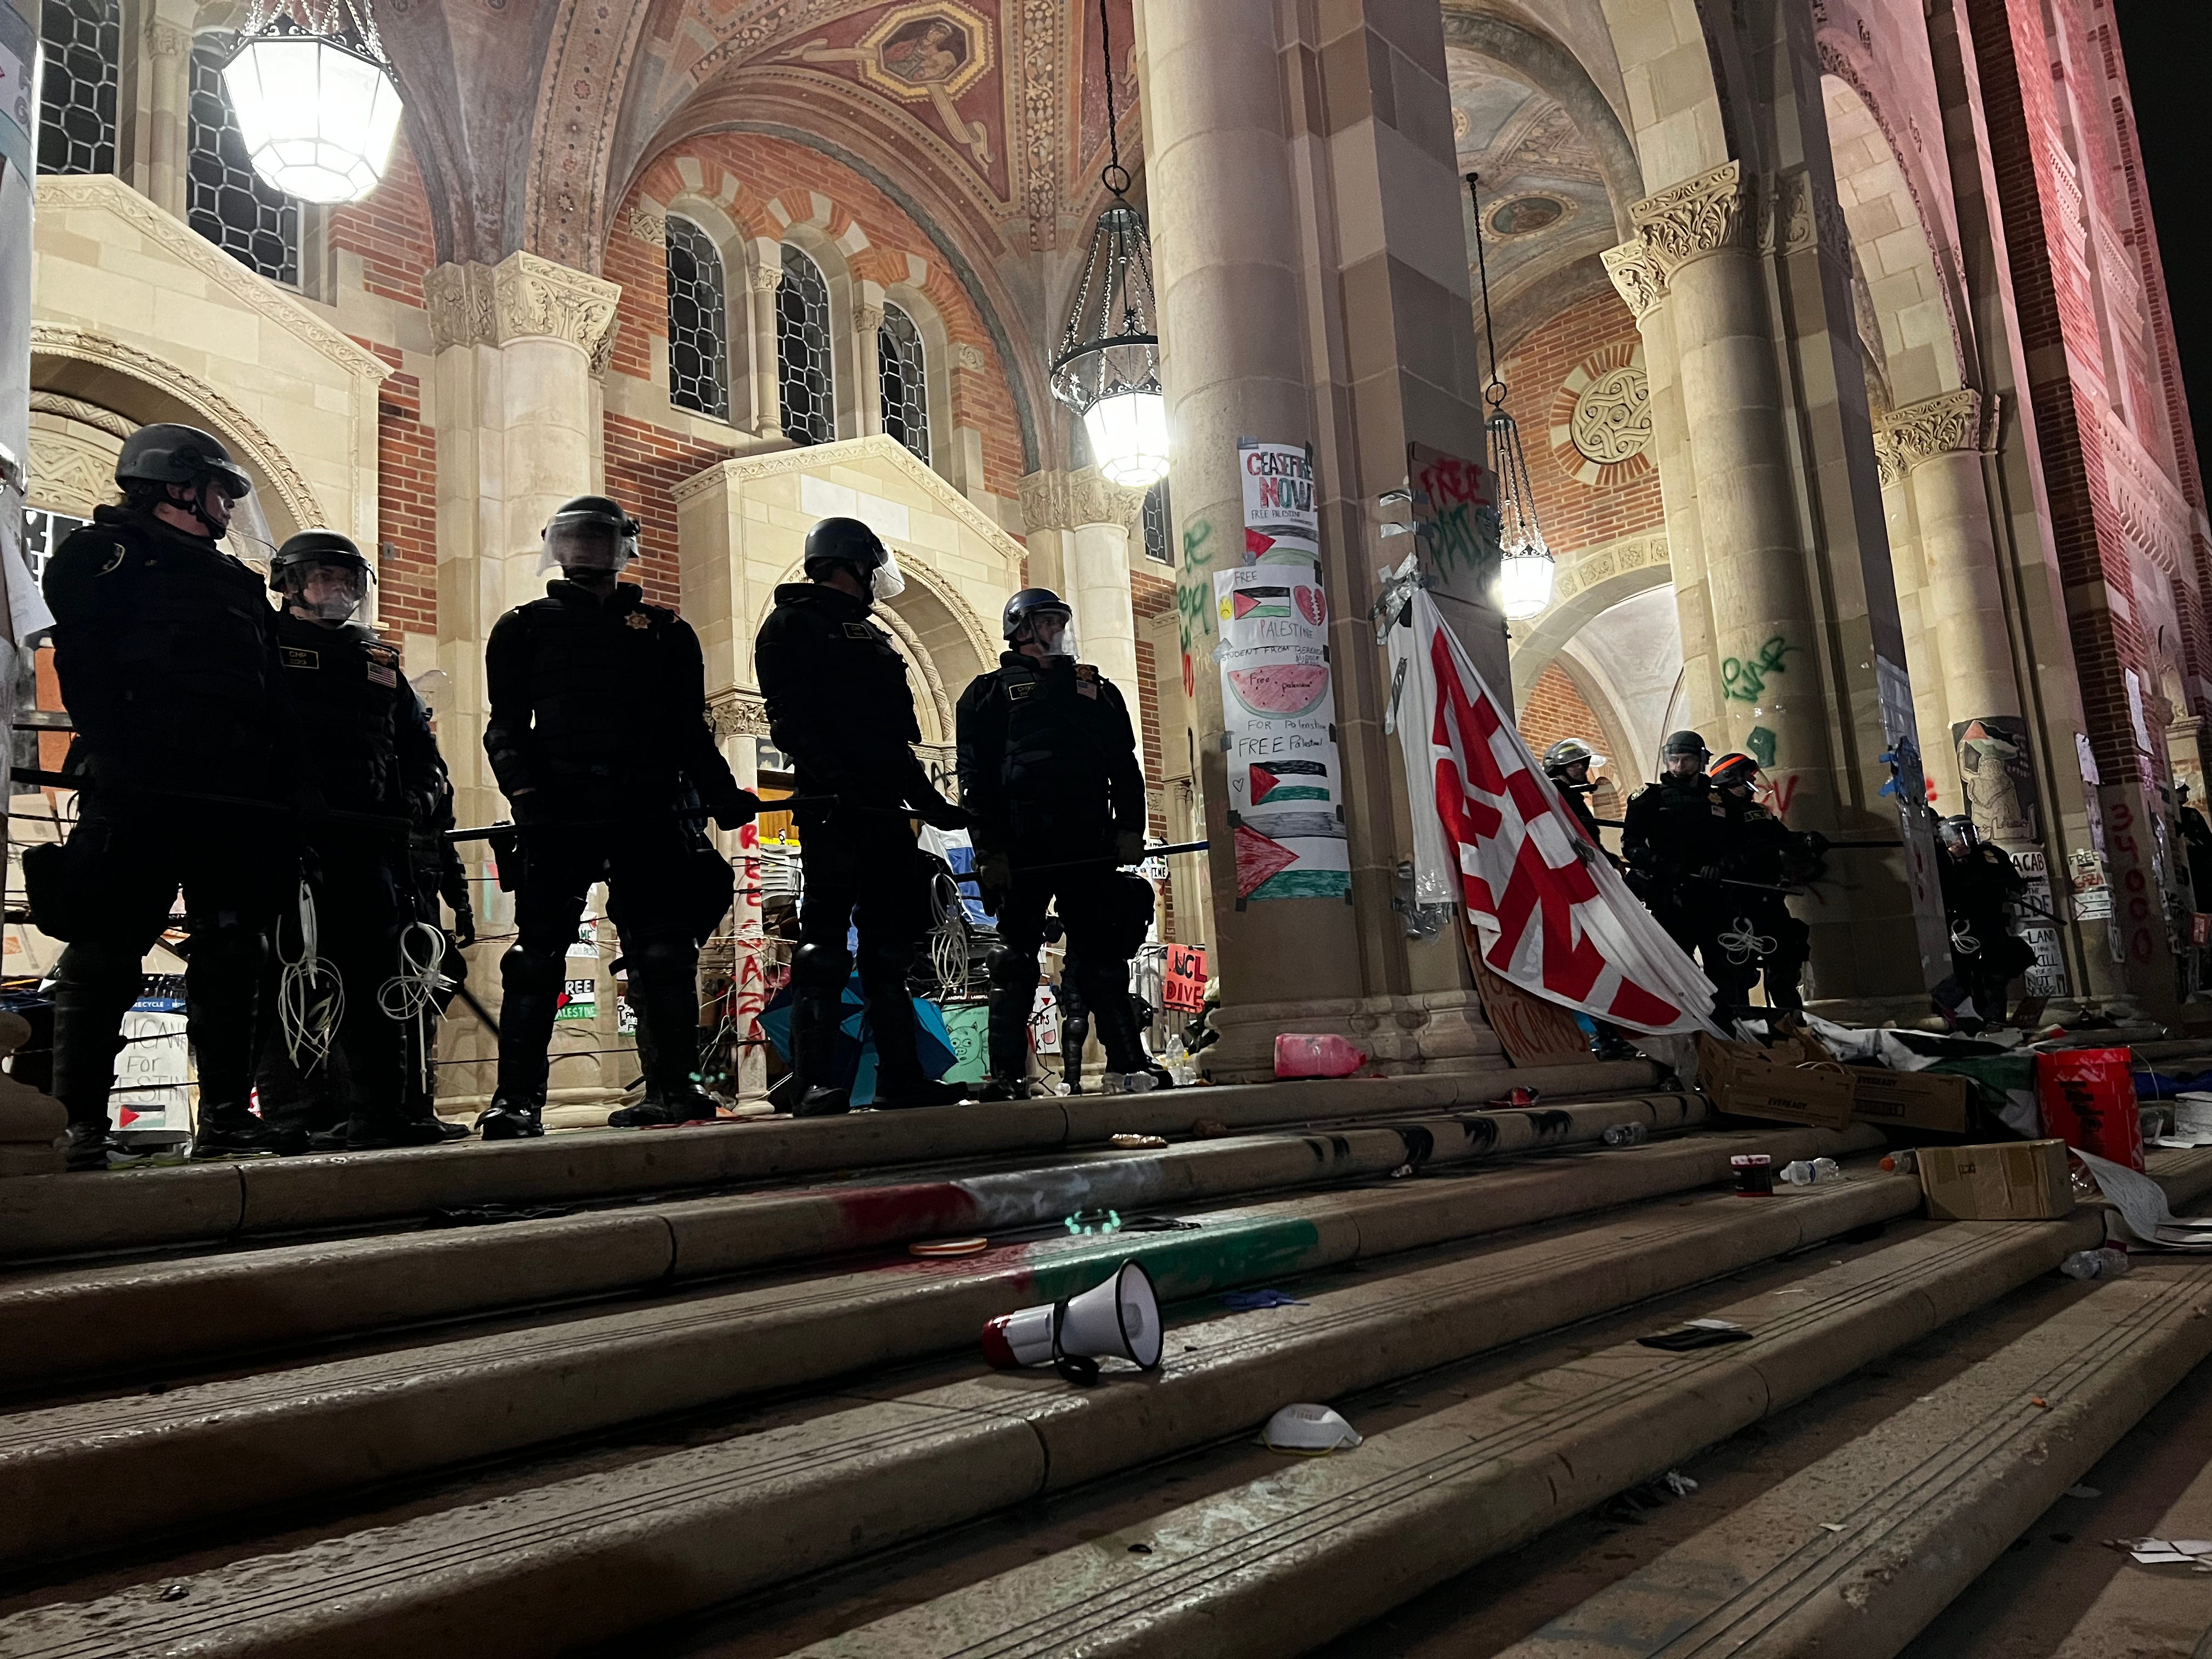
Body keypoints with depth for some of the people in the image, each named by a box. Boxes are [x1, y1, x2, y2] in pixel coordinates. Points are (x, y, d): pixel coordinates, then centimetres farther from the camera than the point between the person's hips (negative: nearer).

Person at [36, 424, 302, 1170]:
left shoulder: (238, 582, 27)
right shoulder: (103, 553, 9)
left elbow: (273, 696, 22)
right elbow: (85, 668, -5)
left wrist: (283, 787, 11)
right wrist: (120, 755, -18)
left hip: (237, 799, 7)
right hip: (140, 794, -6)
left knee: (232, 954, 5)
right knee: (107, 954, -5)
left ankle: (225, 1116, 10)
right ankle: (79, 1123, -1)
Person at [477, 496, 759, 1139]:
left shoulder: (667, 631, 19)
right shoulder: (525, 628, 16)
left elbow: (690, 730, 17)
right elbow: (506, 726, 7)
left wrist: (722, 793, 3)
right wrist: (525, 789, -11)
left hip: (650, 813, 1)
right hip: (560, 814, -1)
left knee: (664, 954, -1)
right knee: (538, 954, -5)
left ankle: (673, 1087, 6)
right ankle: (517, 1098, -2)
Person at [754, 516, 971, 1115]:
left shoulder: (873, 638, 27)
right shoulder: (793, 623, 2)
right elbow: (790, 718, -12)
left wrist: (932, 802, 21)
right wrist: (833, 781, -25)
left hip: (886, 807, 8)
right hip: (832, 806, -8)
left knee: (891, 946, 6)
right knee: (825, 942, -9)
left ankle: (901, 1077, 9)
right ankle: (813, 1081, -7)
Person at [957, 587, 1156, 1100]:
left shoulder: (1097, 690, 22)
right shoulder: (990, 692, 11)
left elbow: (1125, 765, 19)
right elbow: (975, 776, 2)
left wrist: (1130, 827, 4)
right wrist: (988, 850, -8)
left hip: (1089, 842, 3)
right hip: (1023, 846, -3)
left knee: (1102, 952, 4)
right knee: (1015, 959, -2)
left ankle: (1126, 1064, 6)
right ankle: (1007, 1074, -1)